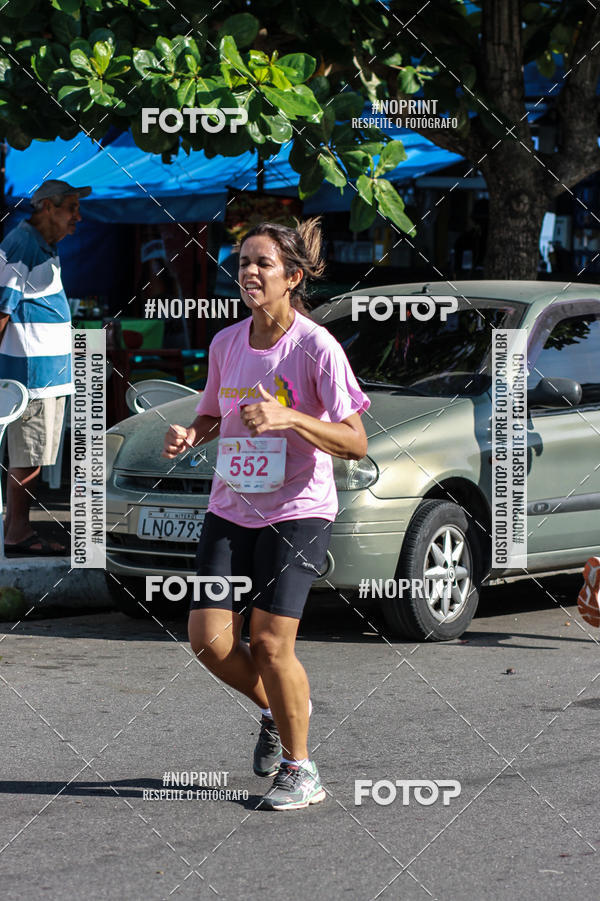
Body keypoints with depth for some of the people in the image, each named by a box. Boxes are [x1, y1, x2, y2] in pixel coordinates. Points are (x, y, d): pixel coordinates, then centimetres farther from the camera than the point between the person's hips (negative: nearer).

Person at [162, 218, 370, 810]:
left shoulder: (316, 347, -13)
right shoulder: (226, 343, 4)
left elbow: (355, 443, -15)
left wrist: (288, 417, -28)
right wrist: (190, 435, -3)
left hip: (298, 511, -5)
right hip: (230, 509, 5)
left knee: (269, 644, -11)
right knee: (209, 638, -5)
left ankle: (300, 770, 9)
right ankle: (276, 711, 26)